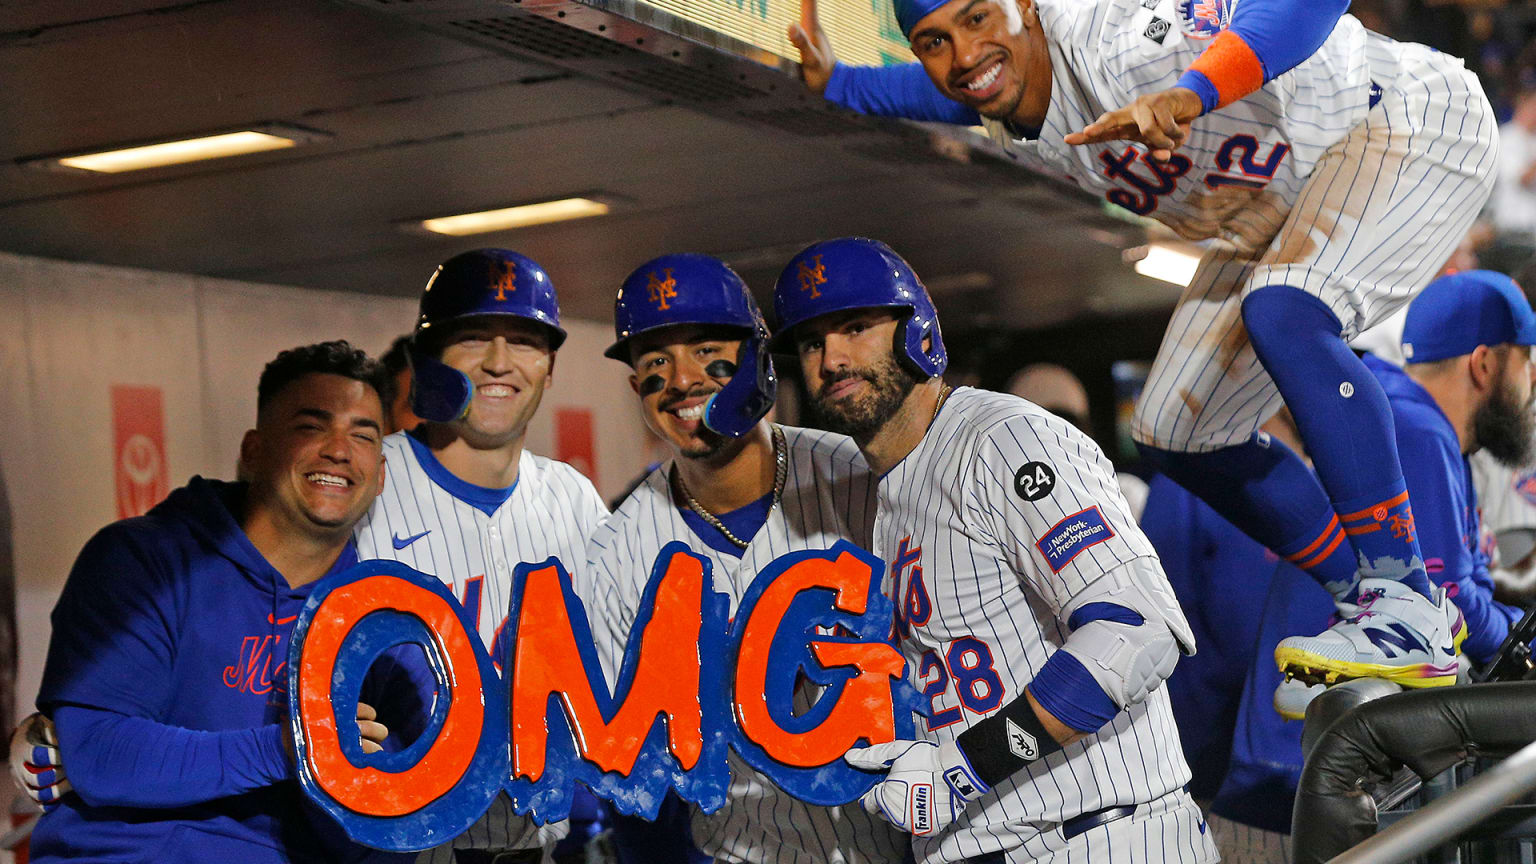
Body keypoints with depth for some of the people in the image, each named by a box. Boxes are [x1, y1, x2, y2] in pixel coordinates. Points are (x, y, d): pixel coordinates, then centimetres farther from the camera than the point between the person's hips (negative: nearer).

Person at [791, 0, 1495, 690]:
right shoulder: (1003, 112, -9)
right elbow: (951, 91, 16)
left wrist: (1194, 91, -63)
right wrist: (836, 84, -1)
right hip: (1277, 210, 9)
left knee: (1283, 315, -36)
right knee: (1179, 436, 6)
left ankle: (1407, 607, -30)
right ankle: (1380, 610, 18)